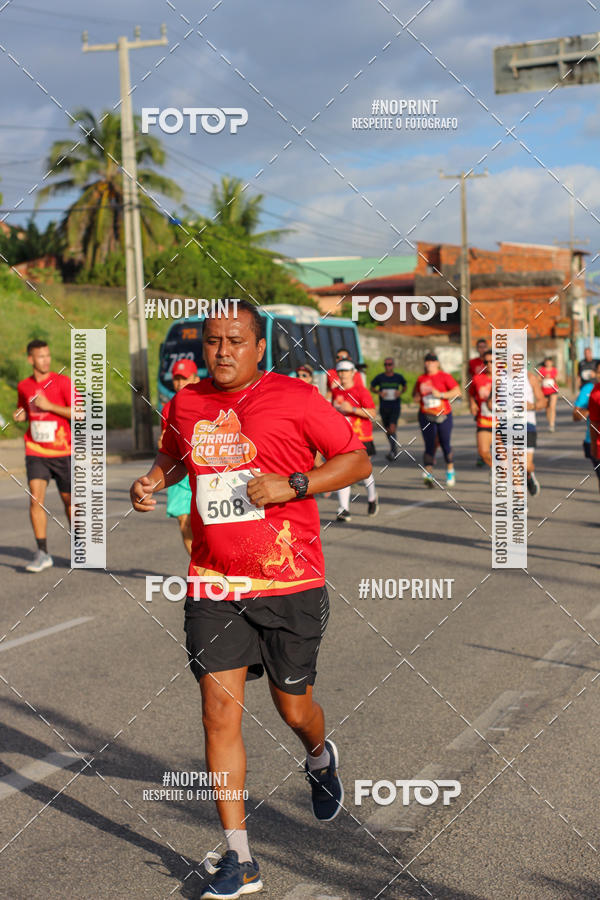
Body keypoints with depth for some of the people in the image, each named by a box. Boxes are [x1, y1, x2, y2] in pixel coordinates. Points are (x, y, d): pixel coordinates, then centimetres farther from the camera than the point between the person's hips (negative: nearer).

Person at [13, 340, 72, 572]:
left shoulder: (62, 382, -6)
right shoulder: (24, 386, 7)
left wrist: (49, 406, -18)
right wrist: (19, 415, 1)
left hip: (62, 452, -2)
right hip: (35, 452, 2)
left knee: (69, 500, 8)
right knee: (36, 499, -13)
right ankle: (42, 554, -10)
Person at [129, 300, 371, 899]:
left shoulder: (296, 399, -6)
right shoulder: (186, 404, 7)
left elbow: (358, 461, -1)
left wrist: (292, 484, -15)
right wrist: (154, 482, 5)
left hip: (290, 583, -2)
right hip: (213, 585, 3)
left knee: (293, 708, 10)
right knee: (219, 712, -5)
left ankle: (320, 758, 49)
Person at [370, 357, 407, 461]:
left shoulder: (398, 377, 1)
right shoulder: (379, 377, 0)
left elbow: (404, 386, 19)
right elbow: (372, 387, 12)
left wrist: (401, 392, -3)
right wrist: (379, 392, -7)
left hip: (395, 407, -2)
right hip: (383, 407, 2)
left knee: (392, 428, -18)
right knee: (387, 430, 10)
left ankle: (393, 451, -12)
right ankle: (395, 448, 30)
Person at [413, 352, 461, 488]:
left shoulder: (445, 376, -1)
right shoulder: (421, 378, 10)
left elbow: (457, 391, -9)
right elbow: (415, 395, 23)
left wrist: (440, 394, -17)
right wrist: (417, 395, 0)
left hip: (443, 415, -2)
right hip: (426, 416, 2)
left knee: (445, 444, 5)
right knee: (429, 445, -8)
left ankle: (450, 470, 29)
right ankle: (428, 474, -13)